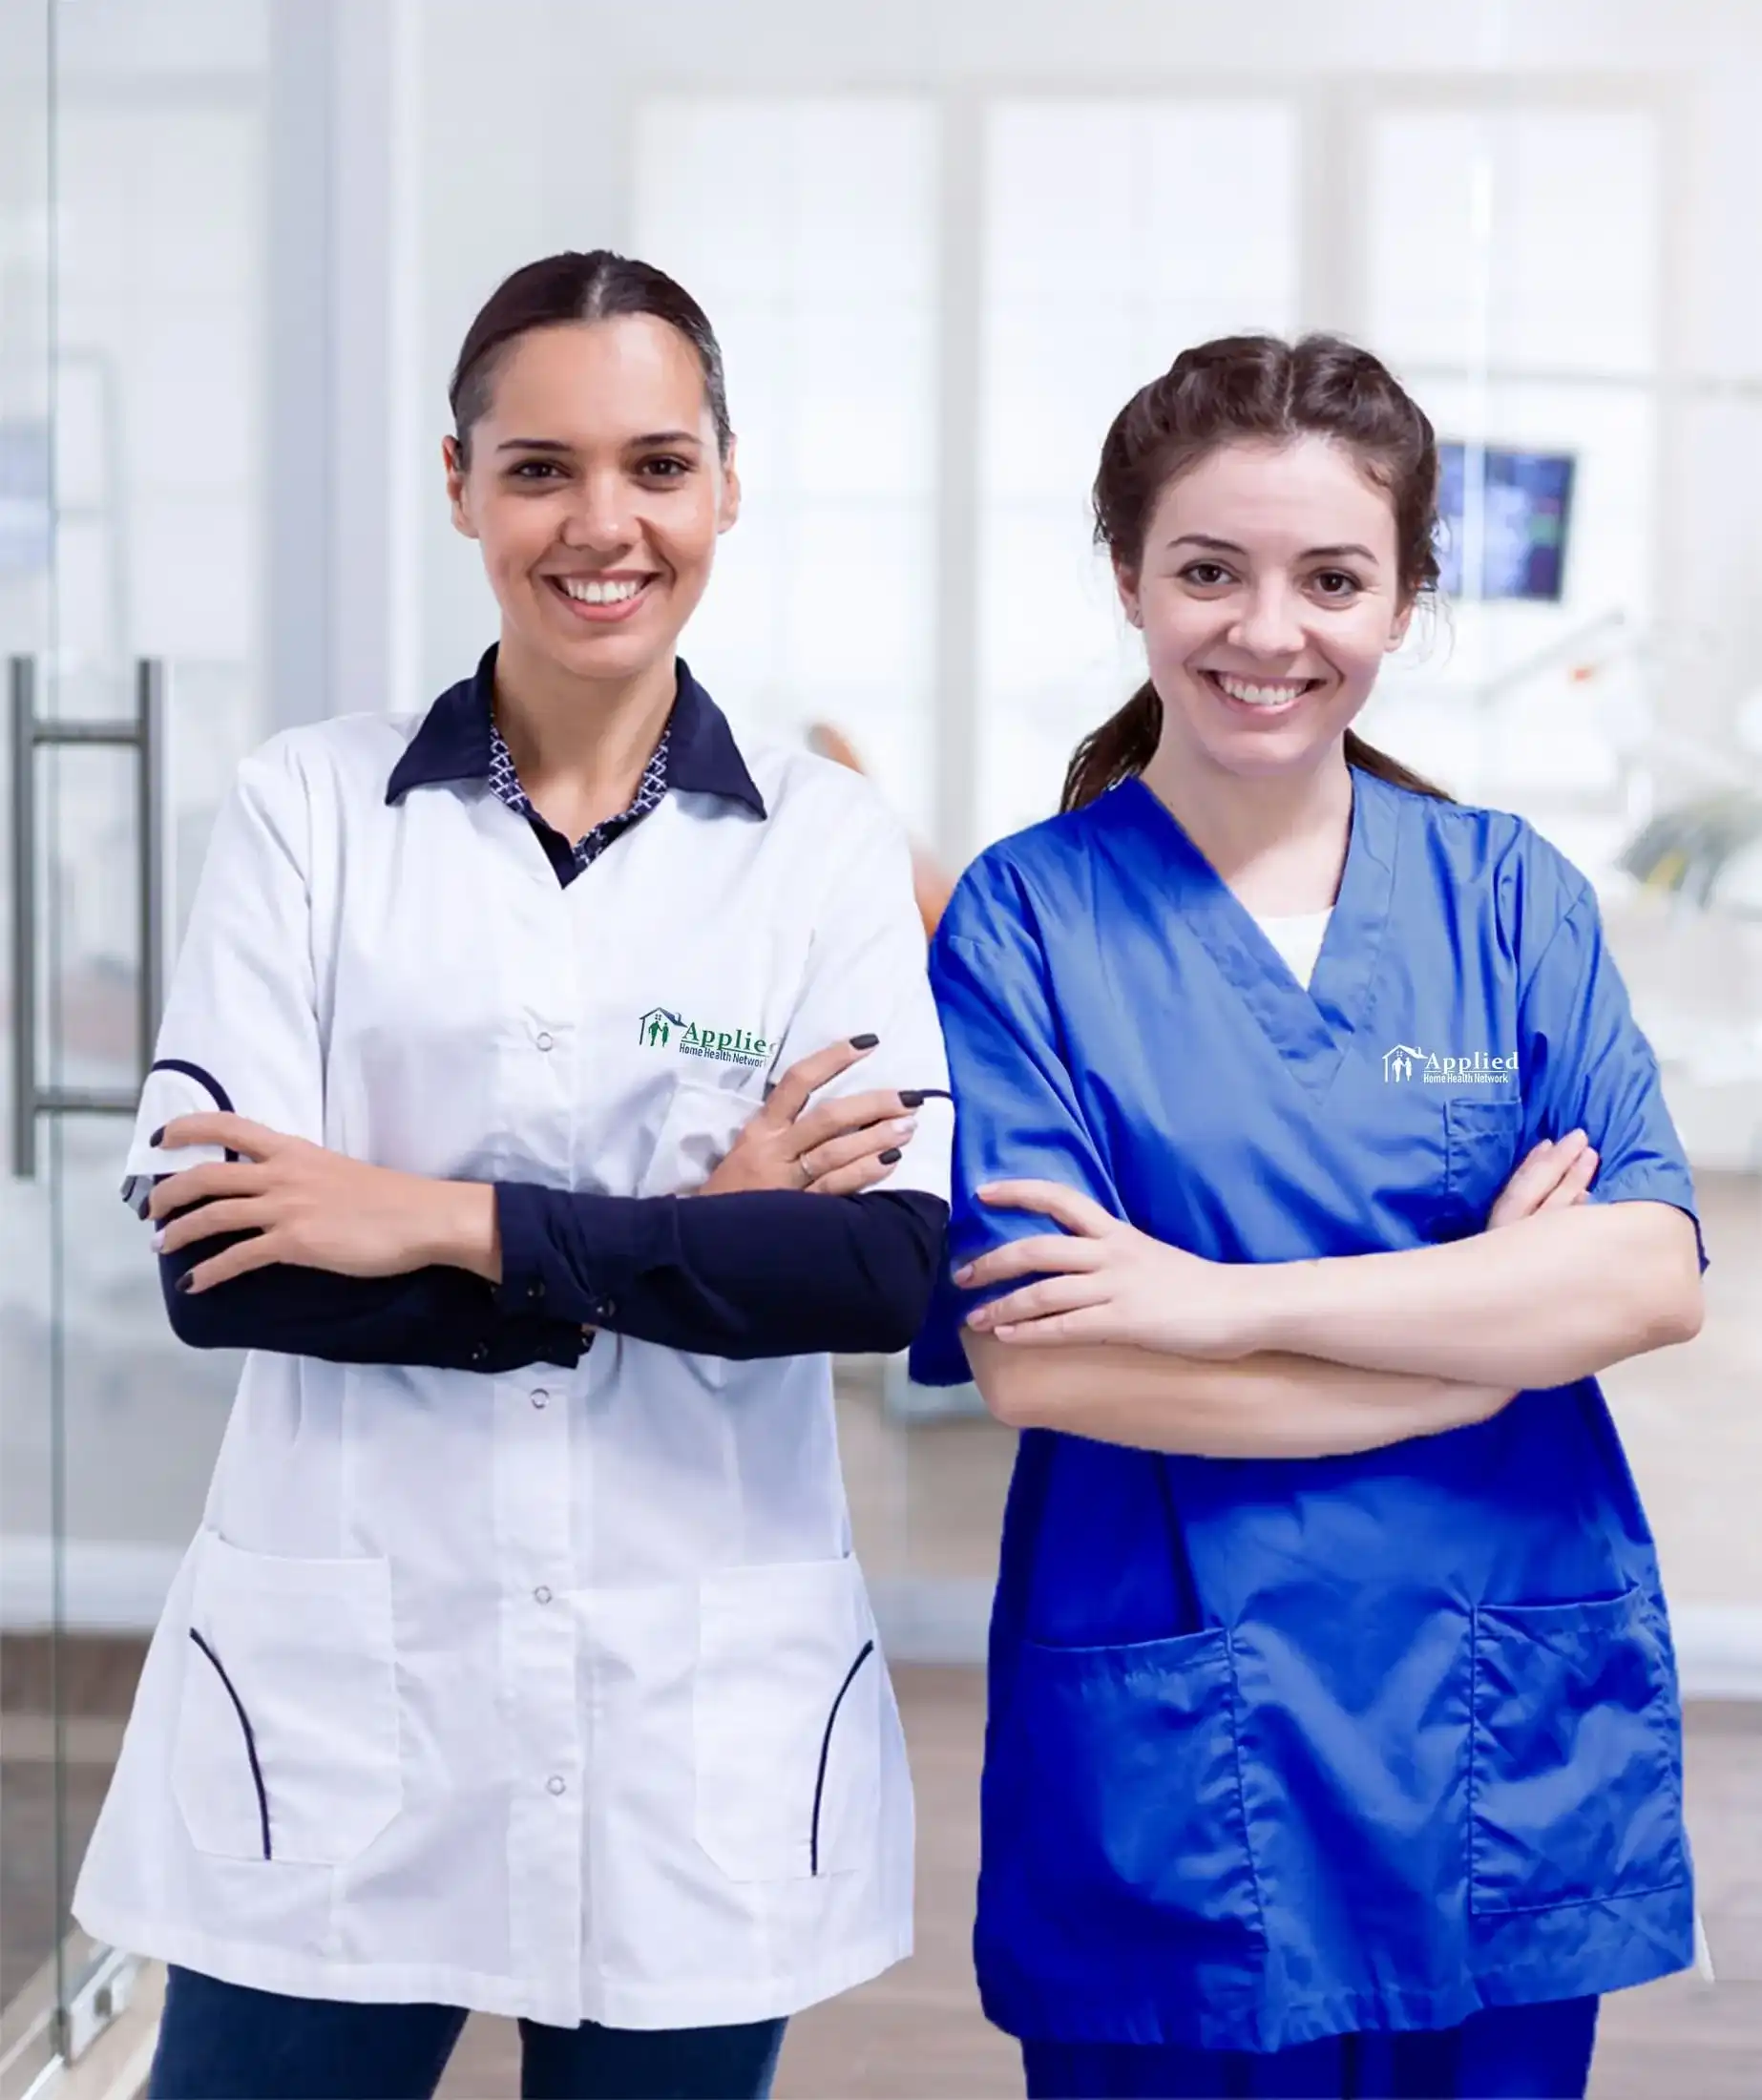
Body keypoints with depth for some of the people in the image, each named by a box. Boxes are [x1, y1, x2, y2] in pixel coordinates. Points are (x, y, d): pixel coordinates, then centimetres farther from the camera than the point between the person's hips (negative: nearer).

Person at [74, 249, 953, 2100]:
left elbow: (896, 1257, -11)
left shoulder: (825, 843, 1)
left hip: (704, 1729, 1)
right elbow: (213, 1259, -10)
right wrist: (690, 1239, -14)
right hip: (333, 1706, 0)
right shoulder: (309, 806, 0)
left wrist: (454, 1222, -15)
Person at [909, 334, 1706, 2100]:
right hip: (1167, 1757, -2)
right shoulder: (1025, 922, -3)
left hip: (1510, 1742, 3)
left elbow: (1649, 1278, -7)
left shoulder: (1508, 897, 5)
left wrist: (1230, 1303, -17)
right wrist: (1493, 1315, -10)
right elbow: (1031, 1360, -14)